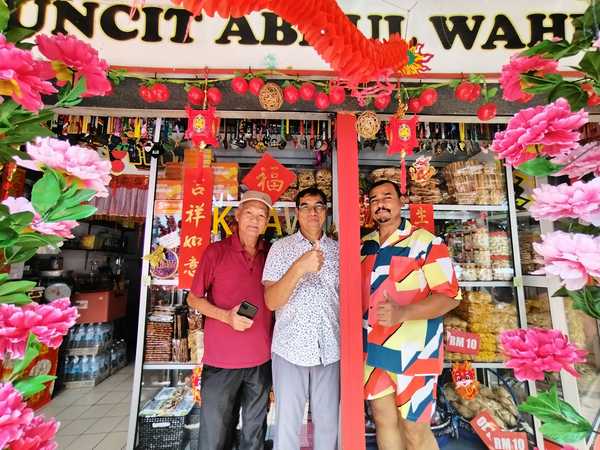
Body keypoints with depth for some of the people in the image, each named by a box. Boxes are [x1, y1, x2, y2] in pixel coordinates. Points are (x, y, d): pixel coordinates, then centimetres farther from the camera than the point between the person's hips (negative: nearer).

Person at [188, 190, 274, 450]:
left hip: (261, 359, 3)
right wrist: (226, 316, -16)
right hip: (221, 359, -3)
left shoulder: (270, 255, 3)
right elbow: (194, 299, -1)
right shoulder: (216, 252, -6)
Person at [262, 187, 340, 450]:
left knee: (329, 424, 15)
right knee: (287, 424, 12)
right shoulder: (281, 248, -4)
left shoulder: (338, 250, 3)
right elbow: (271, 302, -12)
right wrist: (299, 267, -26)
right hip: (290, 350, -2)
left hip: (330, 351, 2)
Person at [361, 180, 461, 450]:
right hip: (373, 349, 5)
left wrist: (402, 313, -30)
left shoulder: (426, 242, -12)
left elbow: (450, 295, -15)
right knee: (383, 418, 18)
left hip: (413, 351, -5)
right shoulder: (364, 245, 6)